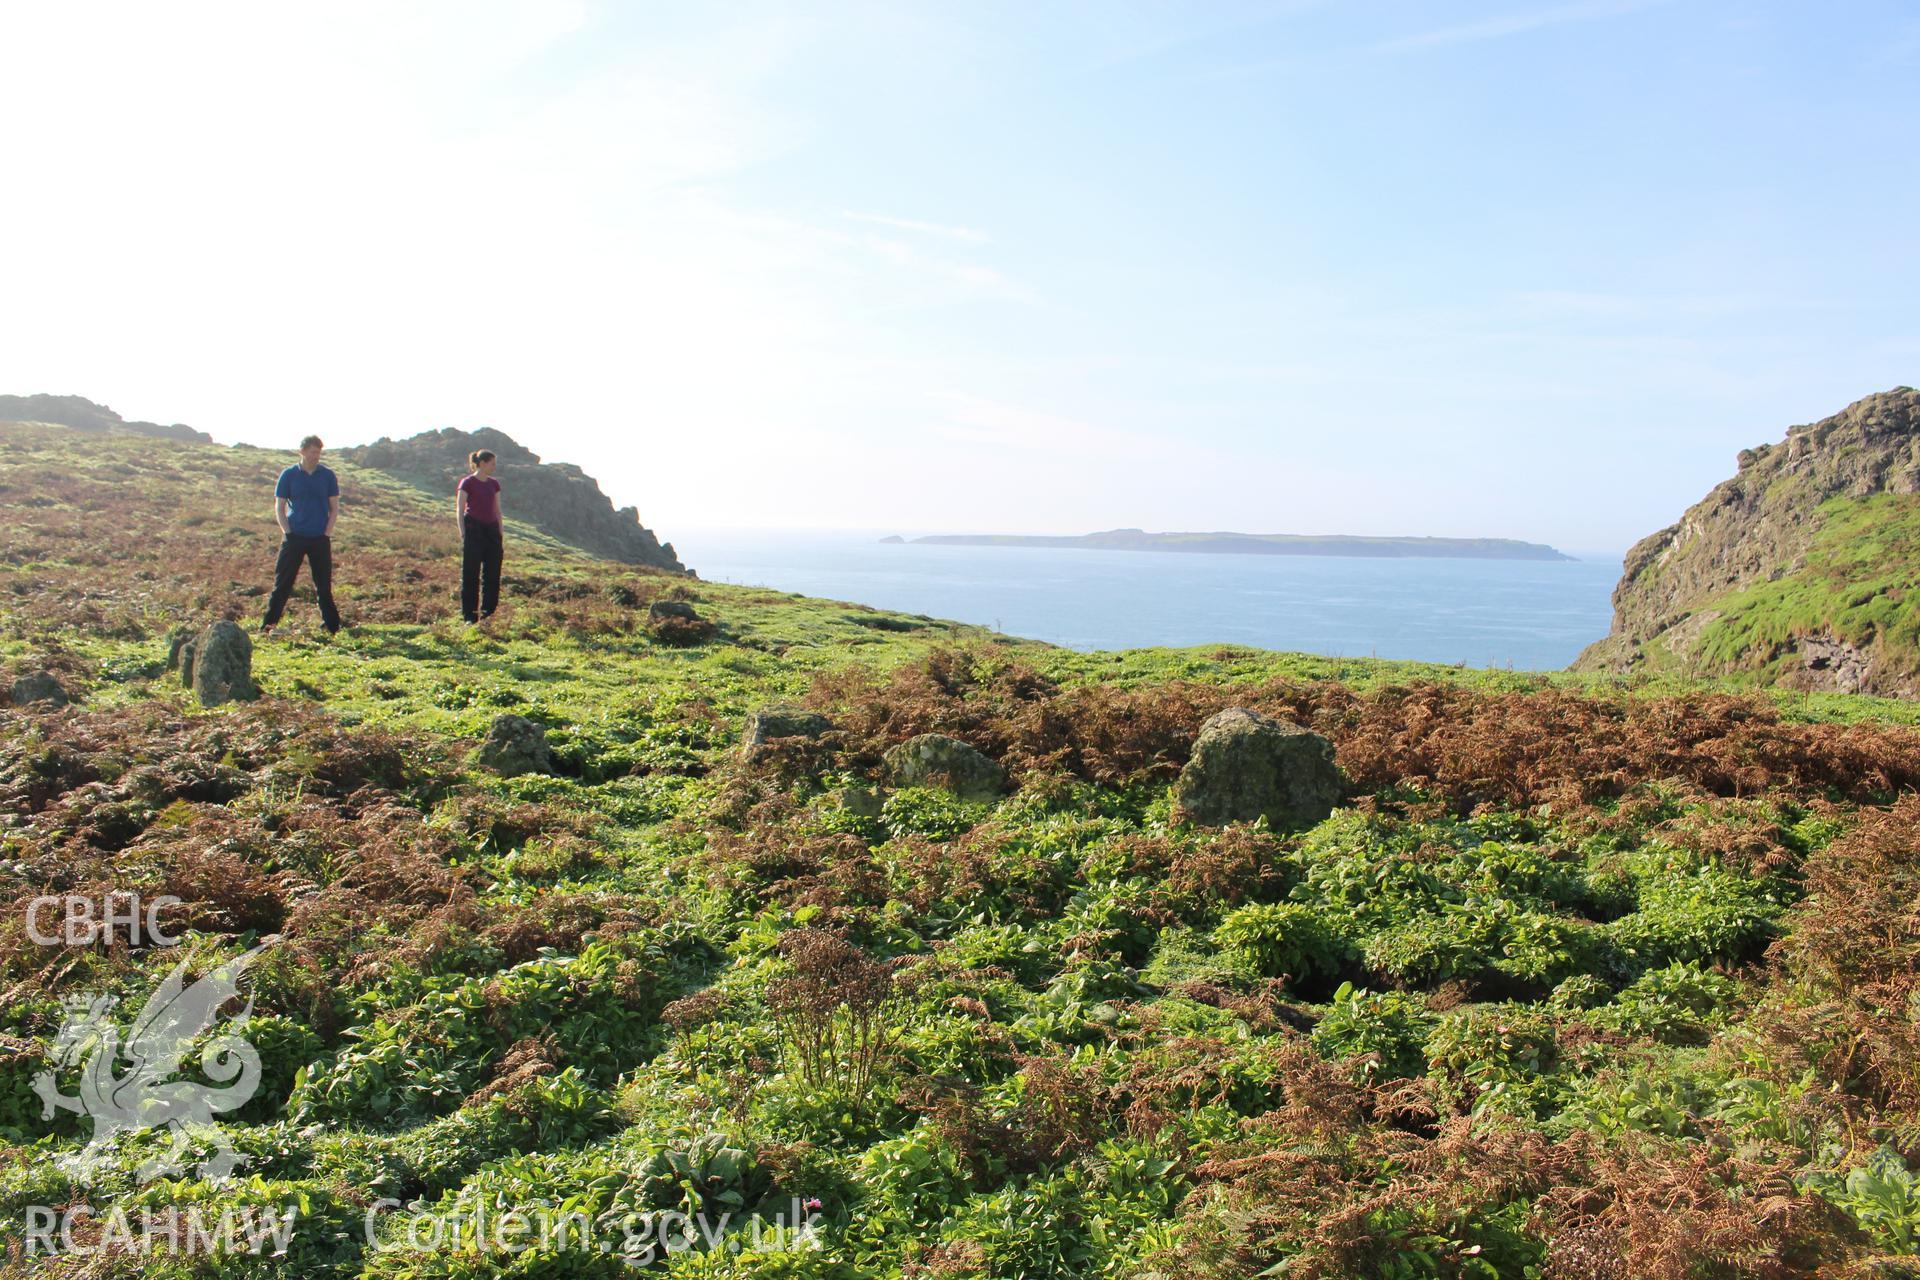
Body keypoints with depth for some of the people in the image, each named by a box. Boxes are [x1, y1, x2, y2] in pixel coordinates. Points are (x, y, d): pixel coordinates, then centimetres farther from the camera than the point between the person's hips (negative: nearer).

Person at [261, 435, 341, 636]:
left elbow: (334, 507, 7)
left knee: (324, 586, 6)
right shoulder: (289, 475, 1)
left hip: (320, 538, 1)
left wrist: (327, 533, -2)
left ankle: (333, 627, 12)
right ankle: (267, 626, 3)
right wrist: (287, 532, -6)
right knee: (282, 584, -1)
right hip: (294, 537, -1)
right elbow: (279, 507, 4)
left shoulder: (327, 475, 4)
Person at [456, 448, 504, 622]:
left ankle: (488, 615, 13)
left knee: (492, 575, 5)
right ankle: (469, 616, 4)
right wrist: (463, 534, -11)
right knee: (470, 576, -1)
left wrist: (500, 537, 12)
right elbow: (459, 510, -4)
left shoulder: (494, 484, 12)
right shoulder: (467, 483, -4)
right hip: (473, 530, -6)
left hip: (491, 530, 6)